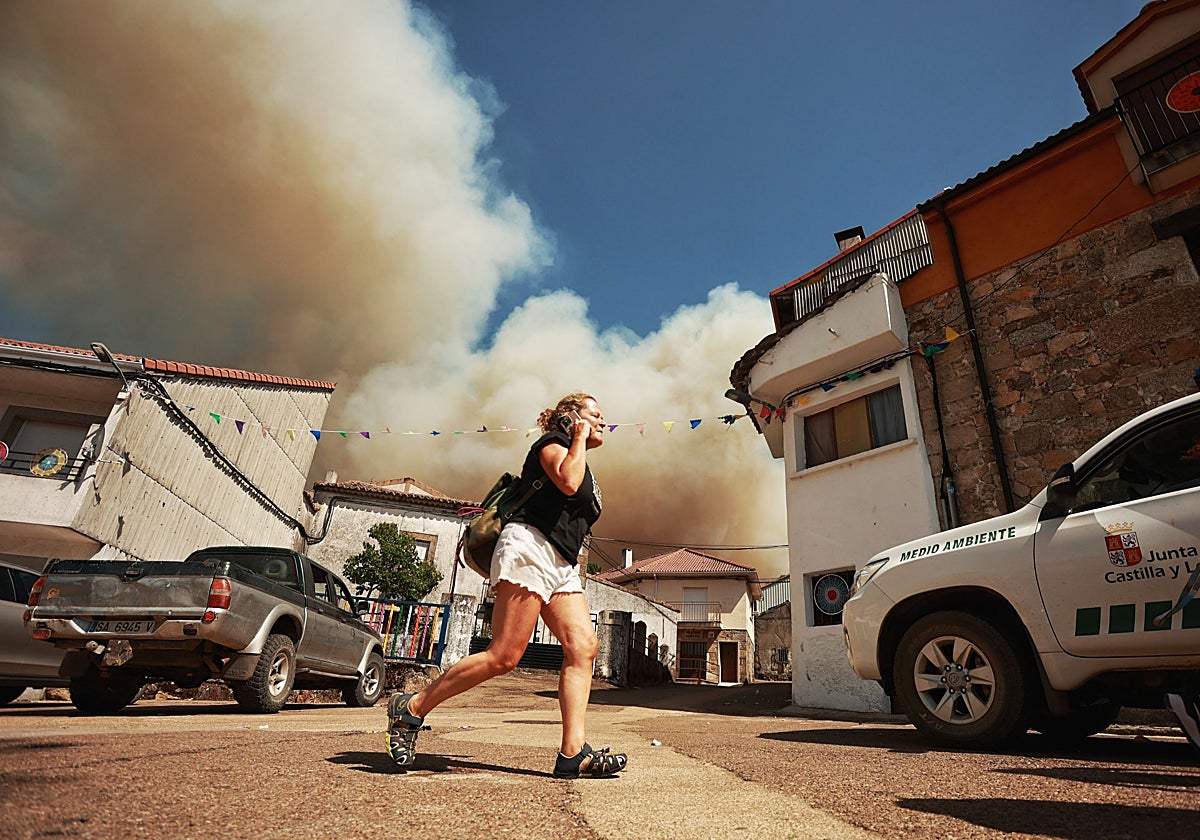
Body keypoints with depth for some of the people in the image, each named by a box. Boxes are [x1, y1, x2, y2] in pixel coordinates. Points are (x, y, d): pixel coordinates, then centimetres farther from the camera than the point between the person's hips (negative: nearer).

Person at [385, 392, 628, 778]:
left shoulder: (584, 468, 29)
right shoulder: (553, 441, 3)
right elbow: (567, 483, -17)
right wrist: (579, 437, -5)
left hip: (562, 566, 10)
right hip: (530, 547, -10)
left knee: (582, 646, -7)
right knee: (503, 656, -11)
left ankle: (573, 753, -10)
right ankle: (411, 708, 2)